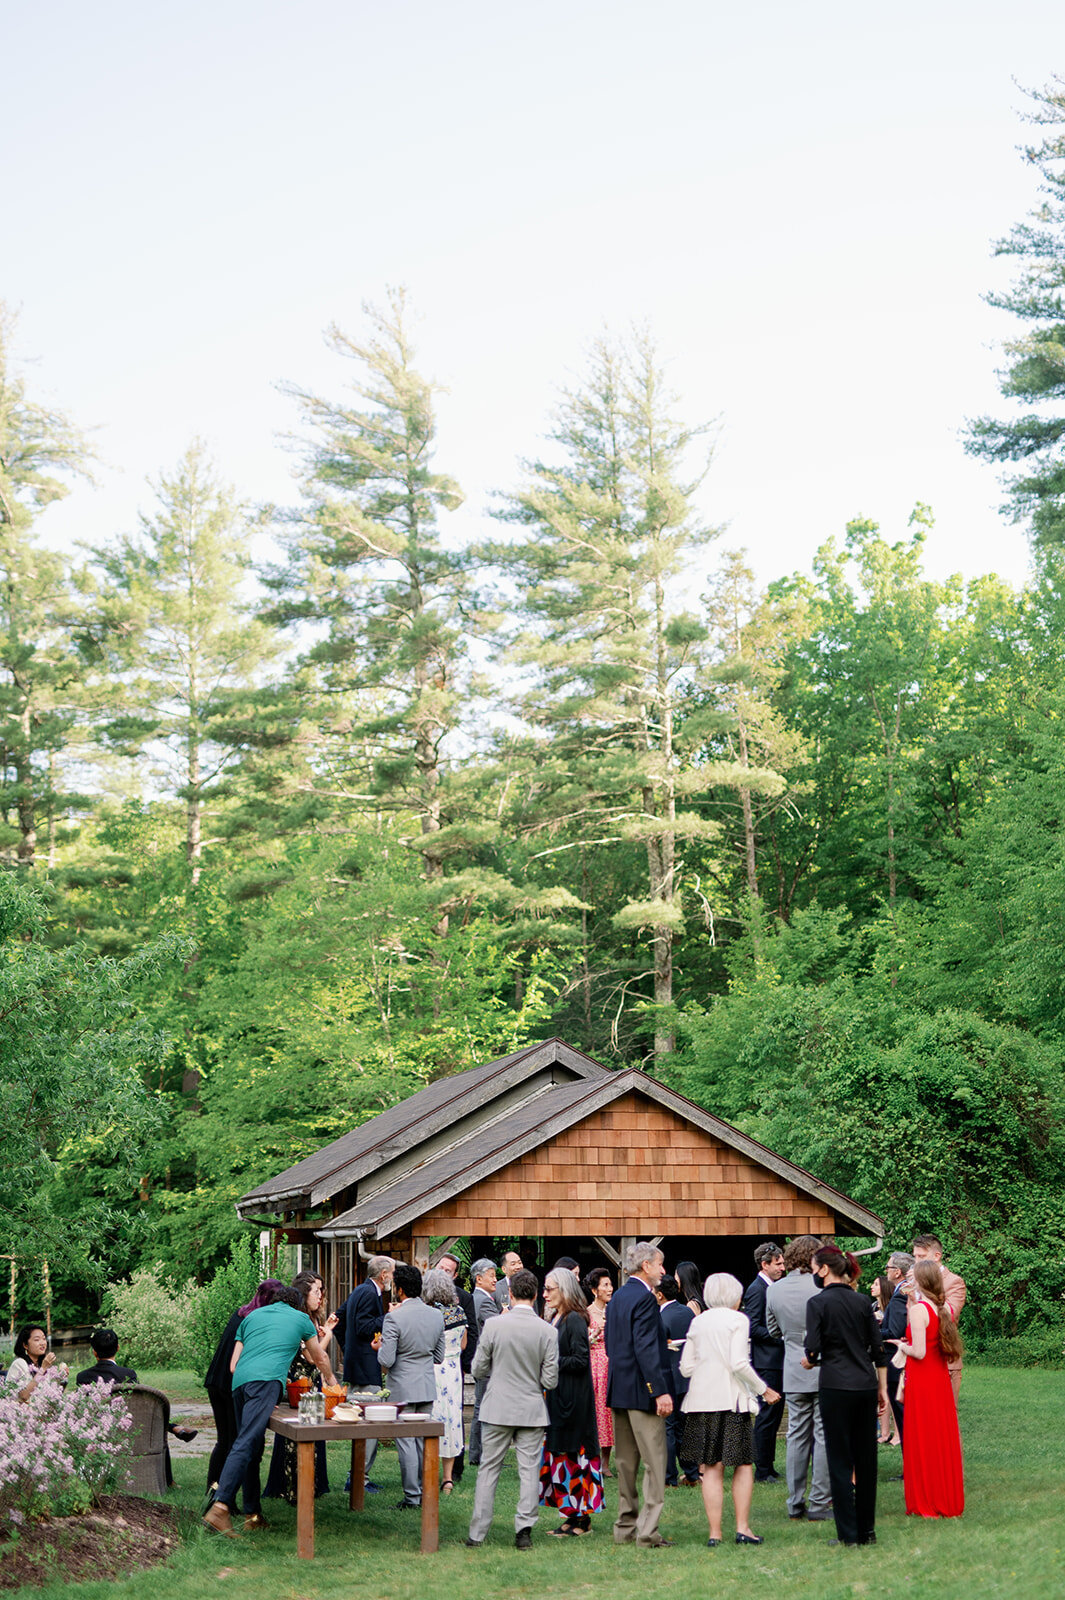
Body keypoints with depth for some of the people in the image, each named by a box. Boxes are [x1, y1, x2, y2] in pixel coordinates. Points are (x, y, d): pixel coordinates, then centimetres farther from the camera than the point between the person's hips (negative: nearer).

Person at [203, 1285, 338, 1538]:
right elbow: (320, 1359, 39)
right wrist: (330, 1379, 60)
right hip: (266, 1379, -5)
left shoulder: (252, 1316, 31)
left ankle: (253, 1515, 12)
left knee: (252, 1449, 13)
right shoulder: (301, 1319, 23)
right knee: (246, 1444, -17)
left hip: (239, 1381, 5)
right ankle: (220, 1507, -30)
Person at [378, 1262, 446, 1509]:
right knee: (424, 1441, 14)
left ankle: (412, 1496, 3)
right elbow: (439, 1356, 9)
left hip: (403, 1387, -6)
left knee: (406, 1442, 1)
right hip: (427, 1386, 6)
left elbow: (386, 1359, -18)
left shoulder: (394, 1318, -17)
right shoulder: (436, 1315, 2)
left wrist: (381, 1348, 3)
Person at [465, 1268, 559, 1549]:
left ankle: (477, 1534, 11)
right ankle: (524, 1531, 2)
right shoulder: (548, 1332, -7)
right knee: (529, 1471, 7)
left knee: (488, 1470, 8)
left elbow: (478, 1370, -3)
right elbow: (550, 1380, -5)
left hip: (497, 1408, 0)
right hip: (533, 1410, 0)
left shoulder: (493, 1325, -10)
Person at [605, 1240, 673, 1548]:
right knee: (655, 1463, -4)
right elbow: (646, 1349, -21)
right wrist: (661, 1391, -21)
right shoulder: (644, 1298, -15)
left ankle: (625, 1527, 16)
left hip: (618, 1389, 9)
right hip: (642, 1391, -9)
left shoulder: (617, 1297, 12)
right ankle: (648, 1531, -6)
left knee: (626, 1462, 13)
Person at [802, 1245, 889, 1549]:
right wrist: (882, 1389, 16)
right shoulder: (862, 1302, 8)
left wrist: (810, 1361, 10)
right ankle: (867, 1529, 16)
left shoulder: (819, 1303, -7)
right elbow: (878, 1349, 9)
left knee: (840, 1460, 1)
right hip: (866, 1386, 5)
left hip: (836, 1387, -5)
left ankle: (848, 1534, 1)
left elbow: (813, 1349, -12)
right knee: (866, 1458, 11)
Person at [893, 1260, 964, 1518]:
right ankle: (949, 1500, 20)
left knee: (923, 1441, 2)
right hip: (942, 1380, 7)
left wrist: (901, 1345, 0)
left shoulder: (919, 1310, -17)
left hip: (921, 1381, -7)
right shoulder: (946, 1309, 5)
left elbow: (919, 1352, -20)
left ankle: (926, 1503, 8)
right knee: (944, 1438, 13)